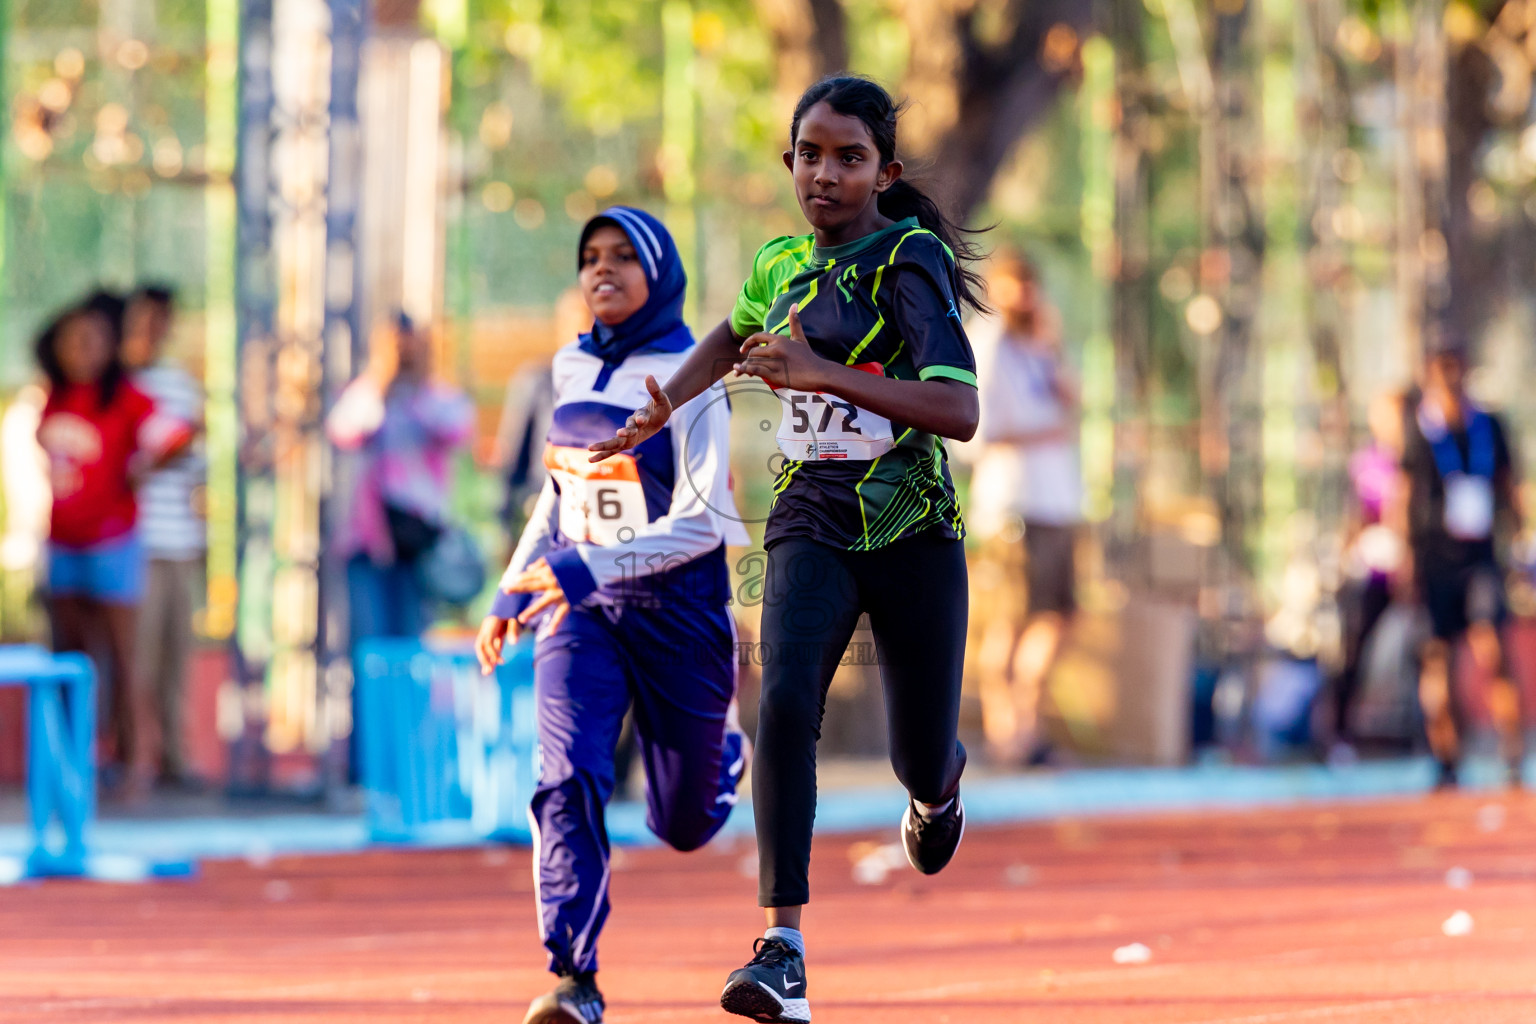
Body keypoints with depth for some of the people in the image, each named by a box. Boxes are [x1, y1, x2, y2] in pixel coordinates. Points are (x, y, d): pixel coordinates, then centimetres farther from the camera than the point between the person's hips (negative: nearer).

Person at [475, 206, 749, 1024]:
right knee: (569, 782, -19)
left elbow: (701, 524, -20)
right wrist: (514, 589, 12)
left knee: (683, 824, 11)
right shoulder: (571, 369, 5)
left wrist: (587, 570, -29)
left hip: (678, 611, -4)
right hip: (579, 611, 4)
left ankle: (726, 752, 47)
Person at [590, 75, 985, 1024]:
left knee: (923, 762, 7)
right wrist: (664, 405, 17)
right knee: (785, 704, -24)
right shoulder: (783, 262, 6)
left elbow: (959, 411, -26)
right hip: (813, 526, 3)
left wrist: (821, 373, -31)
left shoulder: (912, 263, -12)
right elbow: (736, 334, 31)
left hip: (915, 534, -3)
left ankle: (943, 779, 50)